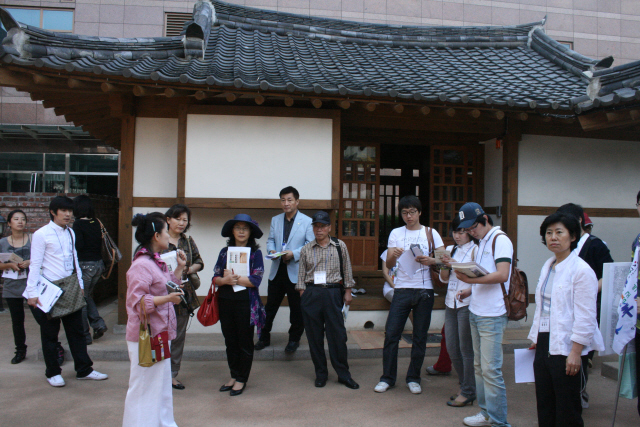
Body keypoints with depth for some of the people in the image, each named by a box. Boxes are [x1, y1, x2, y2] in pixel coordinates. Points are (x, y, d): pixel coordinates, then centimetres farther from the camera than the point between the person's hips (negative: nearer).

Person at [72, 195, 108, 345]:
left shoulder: (78, 224, -12)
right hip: (98, 264, 7)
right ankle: (98, 323, 9)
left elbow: (78, 245, -18)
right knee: (88, 296, 22)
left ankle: (85, 335, 11)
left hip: (85, 265, -7)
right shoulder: (96, 223, 6)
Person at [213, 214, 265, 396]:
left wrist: (233, 278, -13)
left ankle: (241, 380, 19)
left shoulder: (255, 253, -2)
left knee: (245, 342, 6)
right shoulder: (225, 252, 8)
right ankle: (233, 376, 28)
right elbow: (216, 278, 1)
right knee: (230, 341, 12)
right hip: (225, 301, 4)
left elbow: (256, 280, -13)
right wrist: (226, 280, -19)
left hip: (246, 302, -3)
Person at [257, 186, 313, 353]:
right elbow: (270, 240, 15)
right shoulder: (275, 220, 12)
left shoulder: (307, 221, -3)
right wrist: (271, 250, -7)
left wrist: (294, 253, -21)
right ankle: (264, 337, 24)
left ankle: (294, 339, 24)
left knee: (296, 308, 8)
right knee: (270, 306, 10)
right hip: (277, 270, 4)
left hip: (296, 272, -4)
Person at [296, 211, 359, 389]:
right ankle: (320, 373, 19)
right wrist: (302, 293, 2)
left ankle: (343, 374, 11)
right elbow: (301, 273, 8)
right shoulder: (306, 249, 7)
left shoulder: (340, 246, 5)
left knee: (338, 334, 0)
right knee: (314, 335, 6)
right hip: (311, 293, 1)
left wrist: (348, 291, 7)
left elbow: (347, 270, 9)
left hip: (333, 293, -1)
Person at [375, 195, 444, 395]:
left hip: (424, 290, -1)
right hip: (402, 290, 1)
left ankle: (413, 378, 20)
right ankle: (387, 378, 13)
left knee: (420, 337, 6)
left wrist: (430, 261, -21)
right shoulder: (396, 233, 9)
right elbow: (388, 264, 3)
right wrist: (394, 255, -19)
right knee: (391, 334, -1)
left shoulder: (431, 233, 5)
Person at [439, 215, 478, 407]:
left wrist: (455, 265, -20)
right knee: (452, 348, 11)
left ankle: (468, 393, 12)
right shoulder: (450, 250, 13)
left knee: (466, 349, -1)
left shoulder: (475, 250, -5)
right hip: (450, 303, 7)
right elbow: (444, 278, 12)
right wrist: (444, 264, -6)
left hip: (467, 303, -7)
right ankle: (466, 386, 28)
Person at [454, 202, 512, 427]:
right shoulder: (481, 242, 17)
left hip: (492, 315, -9)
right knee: (479, 366, 14)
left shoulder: (500, 240, -10)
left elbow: (502, 275, -22)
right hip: (476, 312, 9)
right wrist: (469, 290, 8)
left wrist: (472, 279, -30)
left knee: (491, 369, -5)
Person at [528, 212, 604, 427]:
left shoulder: (582, 270, -13)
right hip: (544, 345, 8)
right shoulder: (547, 267, 11)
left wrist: (575, 352, -18)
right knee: (544, 408, 15)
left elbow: (585, 317, -16)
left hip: (567, 349, -7)